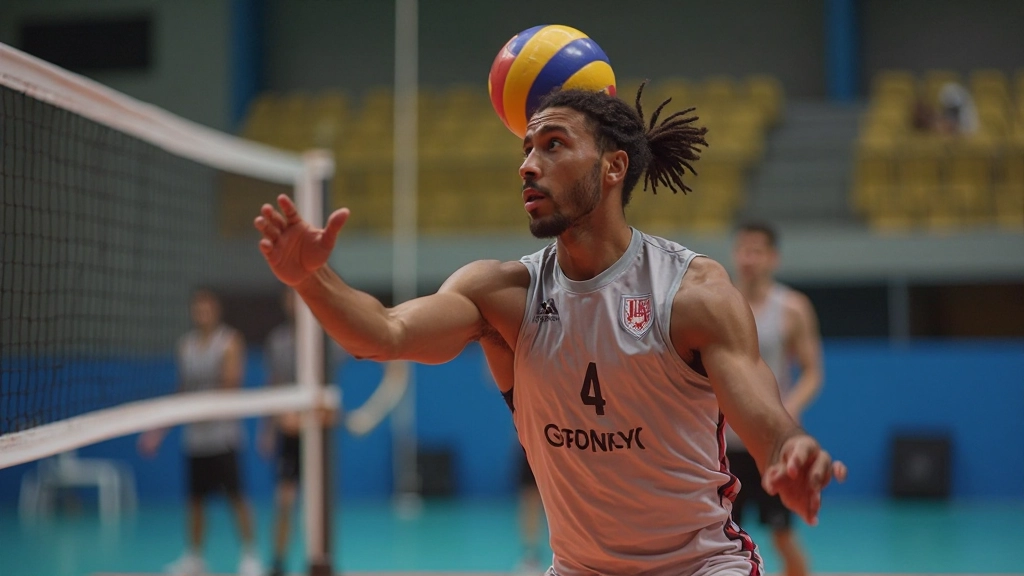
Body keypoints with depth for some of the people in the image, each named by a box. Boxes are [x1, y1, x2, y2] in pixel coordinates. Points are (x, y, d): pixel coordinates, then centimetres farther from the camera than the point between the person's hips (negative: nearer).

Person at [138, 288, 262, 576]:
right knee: (195, 498, 8)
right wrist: (164, 423, 12)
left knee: (235, 496, -5)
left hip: (223, 431, -4)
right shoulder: (185, 345, 12)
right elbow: (183, 390, 16)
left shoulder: (229, 342, -2)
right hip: (194, 434, 4)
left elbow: (231, 381, -11)